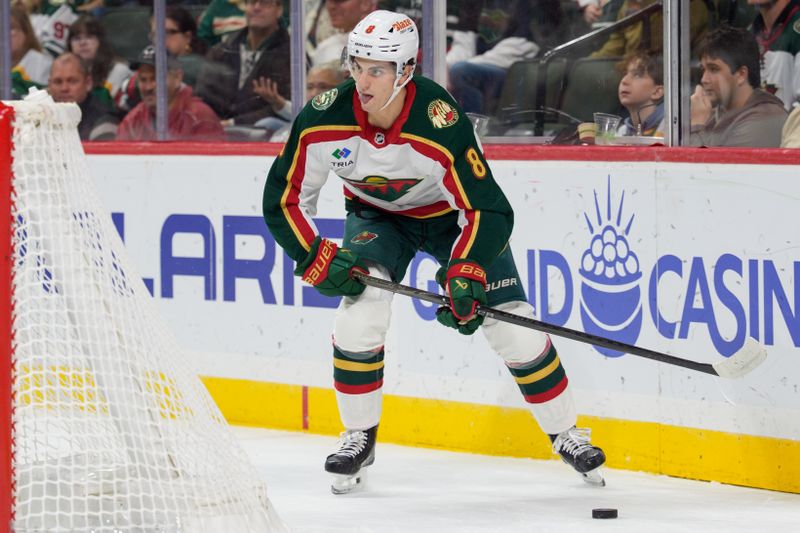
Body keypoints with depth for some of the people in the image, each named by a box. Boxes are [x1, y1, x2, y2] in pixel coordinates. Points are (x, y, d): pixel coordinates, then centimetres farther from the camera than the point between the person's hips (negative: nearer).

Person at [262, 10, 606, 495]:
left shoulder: (443, 126, -37)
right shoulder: (323, 122, -28)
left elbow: (489, 210, -31)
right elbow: (285, 201, -15)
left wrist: (466, 273, -44)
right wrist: (318, 259, -26)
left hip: (453, 213, -2)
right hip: (377, 214, 2)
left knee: (511, 325, -6)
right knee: (361, 305, -22)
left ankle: (567, 435, 13)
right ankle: (359, 438, -5)